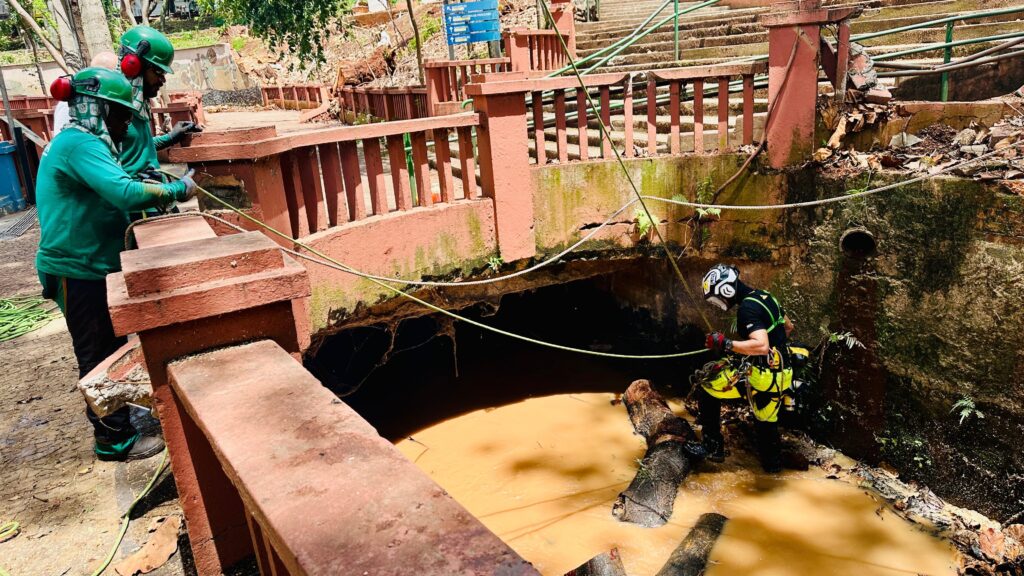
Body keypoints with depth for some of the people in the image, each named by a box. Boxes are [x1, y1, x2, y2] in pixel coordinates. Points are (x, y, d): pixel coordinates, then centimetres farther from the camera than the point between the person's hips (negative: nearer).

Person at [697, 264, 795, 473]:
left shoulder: (747, 308, -20)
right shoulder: (765, 296, 9)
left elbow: (761, 346, -33)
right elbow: (788, 327, 23)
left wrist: (726, 344, -31)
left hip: (760, 376, -9)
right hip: (782, 375, 9)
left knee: (706, 391, 1)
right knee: (766, 422, 27)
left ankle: (714, 446, 5)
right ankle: (772, 463, 45)